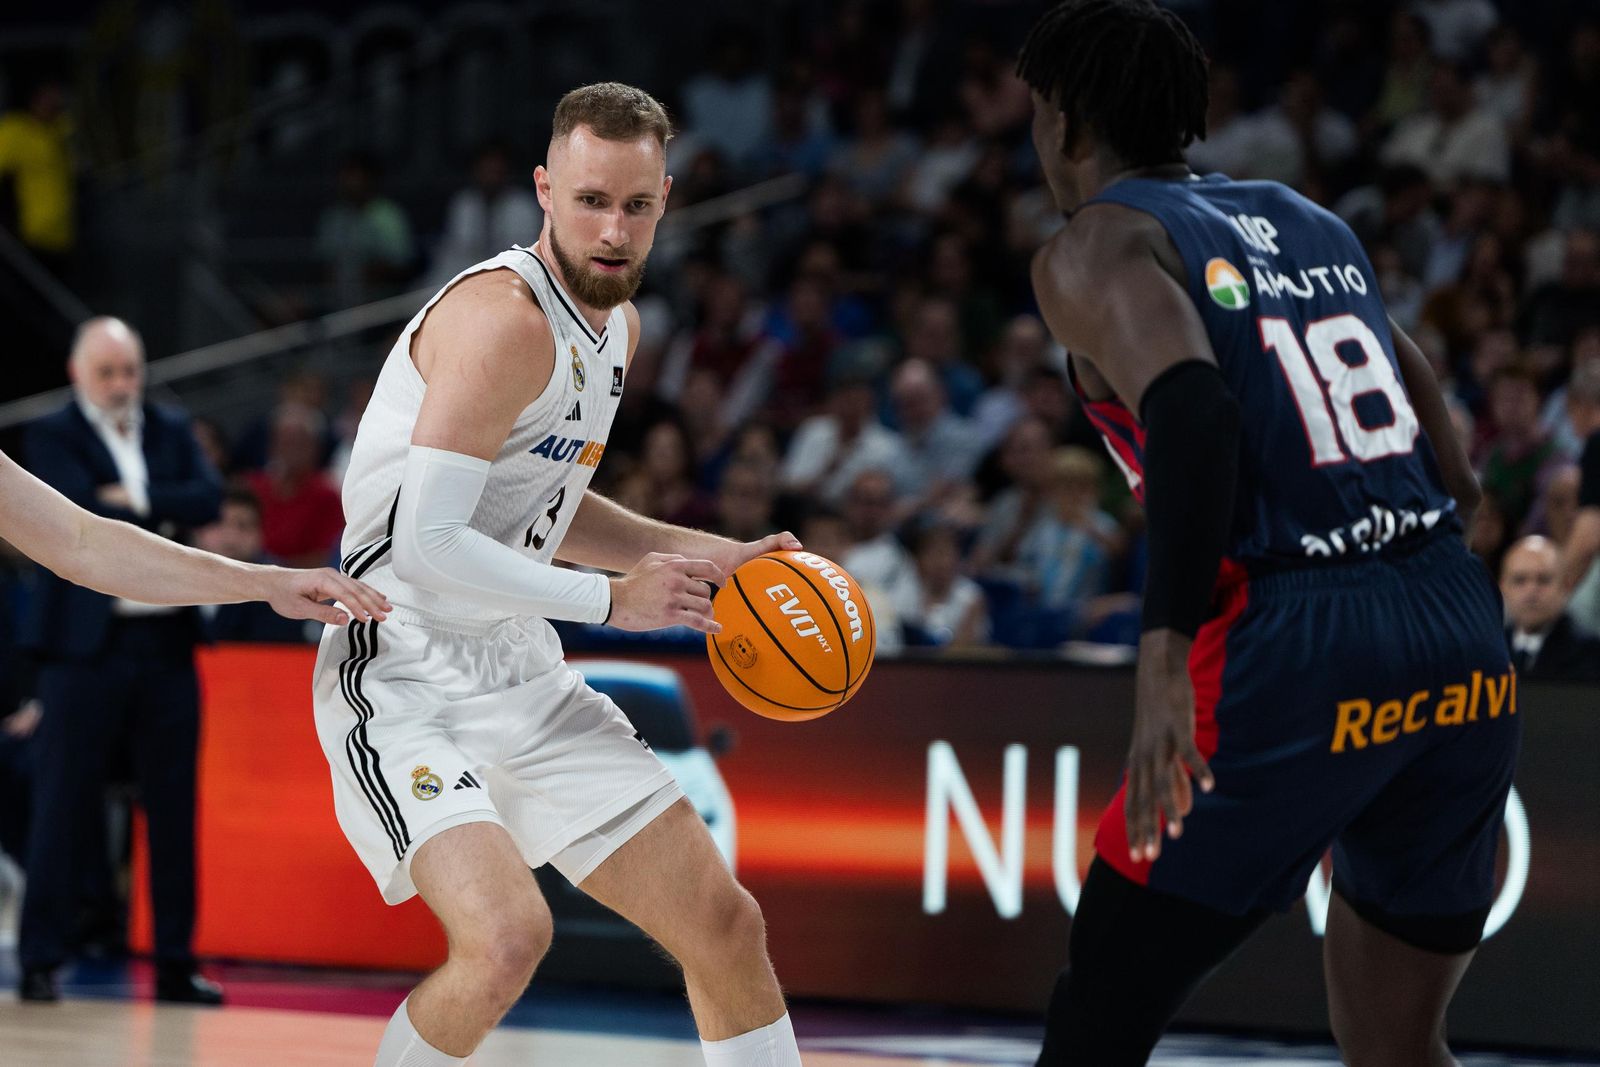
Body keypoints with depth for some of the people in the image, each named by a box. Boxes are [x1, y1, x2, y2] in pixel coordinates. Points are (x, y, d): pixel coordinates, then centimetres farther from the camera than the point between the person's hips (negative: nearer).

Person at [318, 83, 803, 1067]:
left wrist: (711, 557, 14)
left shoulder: (616, 321, 10)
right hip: (406, 681, -9)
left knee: (728, 928, 9)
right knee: (508, 937, -29)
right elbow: (428, 543, -27)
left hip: (524, 675, 9)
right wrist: (612, 598, -21)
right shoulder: (506, 319, -21)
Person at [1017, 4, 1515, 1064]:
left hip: (1297, 655, -6)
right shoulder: (1312, 222, 22)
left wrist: (1165, 660, -26)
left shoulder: (1095, 248, 1)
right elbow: (1453, 468, 21)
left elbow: (1190, 406, -20)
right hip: (1467, 644, 6)